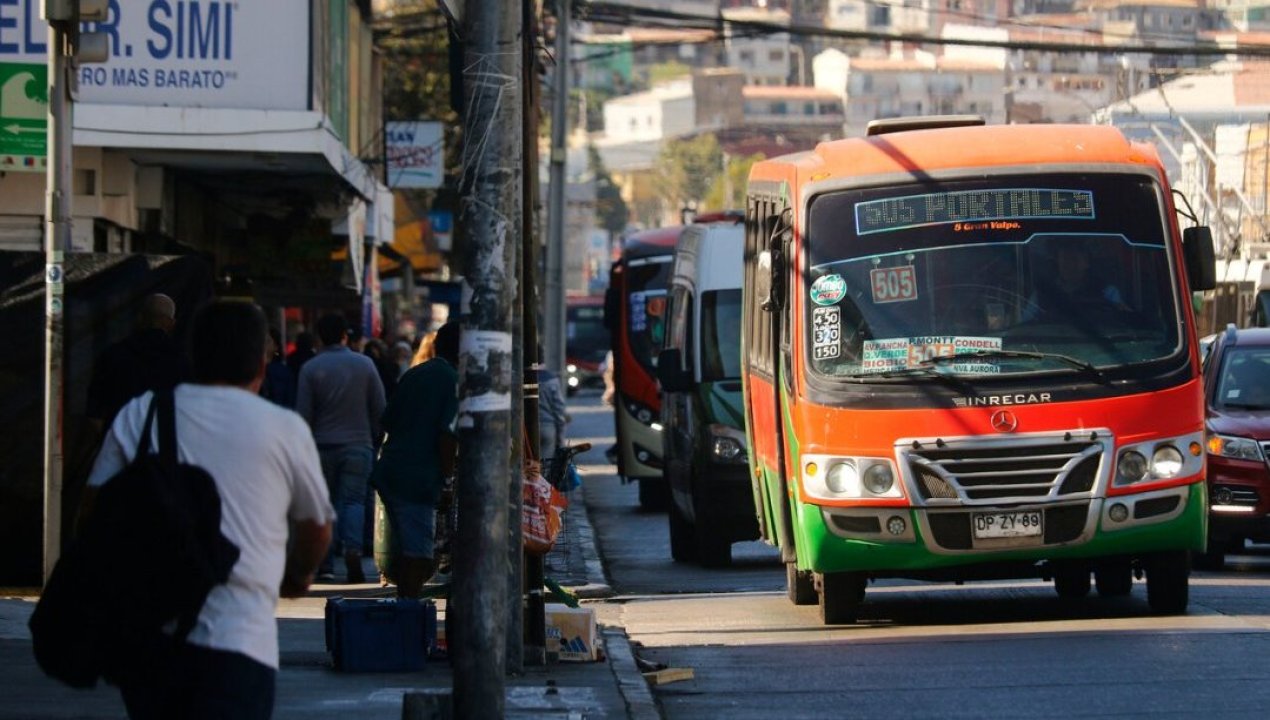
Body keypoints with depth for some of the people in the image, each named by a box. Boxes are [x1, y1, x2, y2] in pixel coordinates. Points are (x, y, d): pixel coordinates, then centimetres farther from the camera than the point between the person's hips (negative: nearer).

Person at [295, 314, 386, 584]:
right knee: (354, 499, -1)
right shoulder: (364, 364, 0)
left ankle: (326, 564, 7)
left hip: (323, 445, 0)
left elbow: (303, 413, -2)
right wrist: (374, 436, 17)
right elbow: (379, 407, 3)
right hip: (358, 443, 0)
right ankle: (353, 550, -25)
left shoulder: (310, 369, -4)